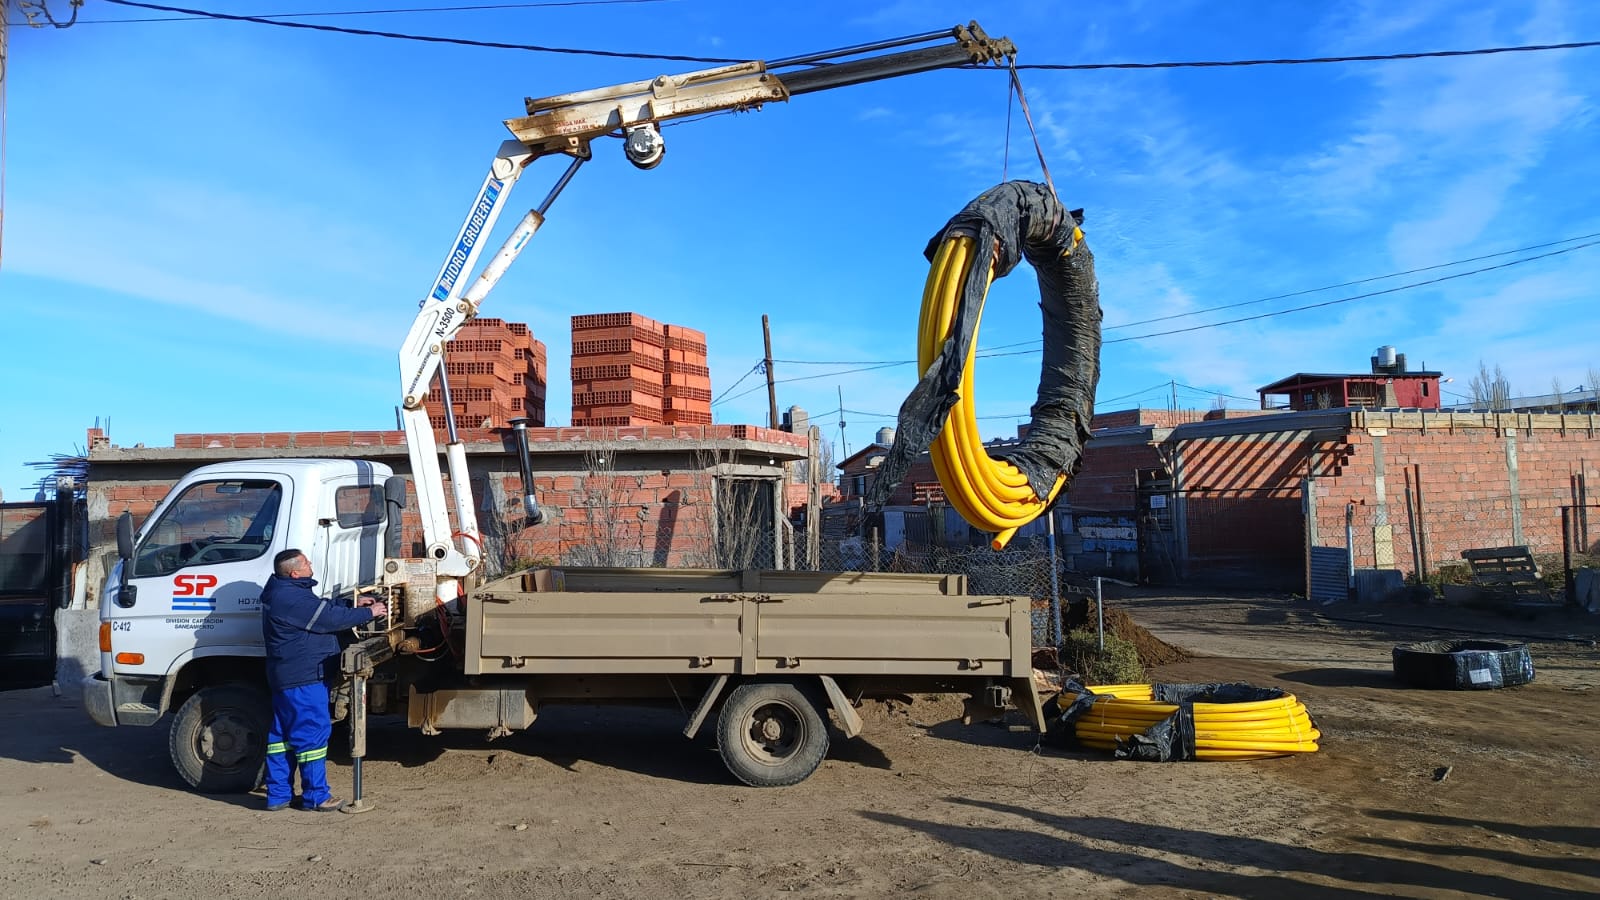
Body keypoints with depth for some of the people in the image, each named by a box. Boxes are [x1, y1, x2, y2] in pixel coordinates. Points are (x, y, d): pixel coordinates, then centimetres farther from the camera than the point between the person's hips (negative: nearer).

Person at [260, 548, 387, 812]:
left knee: (283, 733, 14)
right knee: (312, 732, -3)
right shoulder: (293, 598, -22)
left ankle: (278, 794, 22)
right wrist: (369, 613, -8)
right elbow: (331, 618, -19)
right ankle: (316, 796, 4)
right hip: (304, 677, -11)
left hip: (286, 677, 11)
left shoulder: (282, 592, 13)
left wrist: (353, 605, 12)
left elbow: (323, 607, 20)